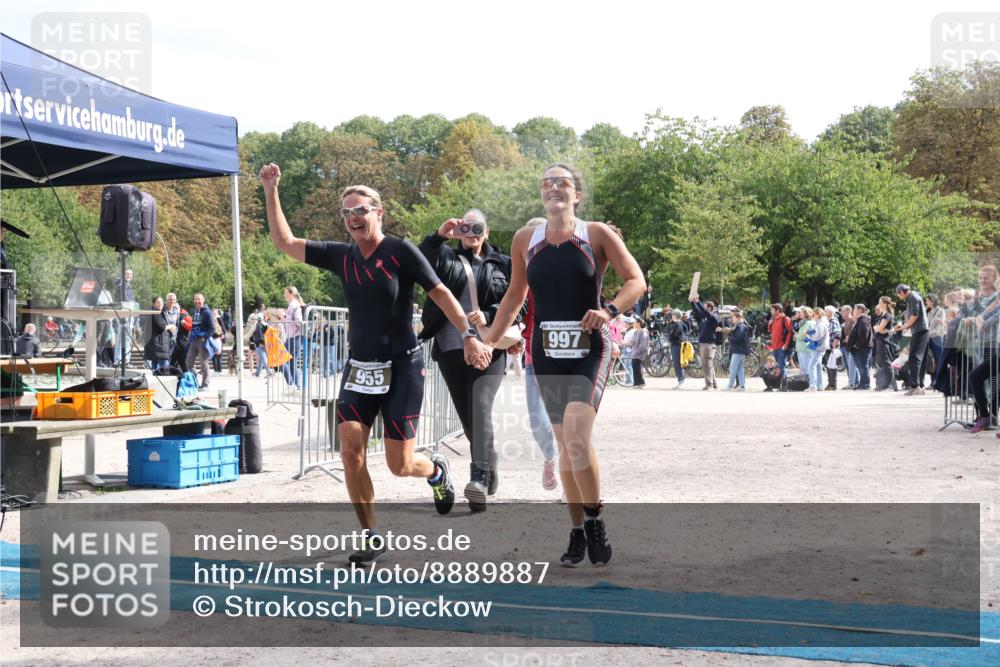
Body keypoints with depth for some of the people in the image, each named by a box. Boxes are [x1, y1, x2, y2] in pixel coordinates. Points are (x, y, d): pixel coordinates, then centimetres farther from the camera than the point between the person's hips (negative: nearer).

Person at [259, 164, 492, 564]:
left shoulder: (401, 252, -8)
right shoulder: (341, 256, 5)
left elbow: (440, 293, -9)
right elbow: (285, 242, 6)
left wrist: (469, 335, -19)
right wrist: (271, 192, -2)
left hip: (402, 368, -4)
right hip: (359, 367, 4)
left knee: (400, 465, -4)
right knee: (351, 450, -11)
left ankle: (436, 471, 33)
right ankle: (371, 536, 3)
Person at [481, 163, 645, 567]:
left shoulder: (597, 234, -2)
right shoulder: (525, 240, 7)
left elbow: (636, 282, -5)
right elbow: (515, 296, 18)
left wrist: (610, 310, -23)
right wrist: (489, 342, 16)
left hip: (589, 348, -4)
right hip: (547, 349, 4)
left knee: (577, 436, -20)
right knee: (565, 443, 7)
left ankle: (594, 521, -2)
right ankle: (578, 533, 17)